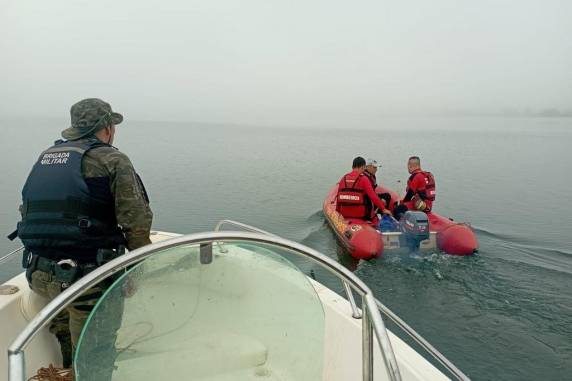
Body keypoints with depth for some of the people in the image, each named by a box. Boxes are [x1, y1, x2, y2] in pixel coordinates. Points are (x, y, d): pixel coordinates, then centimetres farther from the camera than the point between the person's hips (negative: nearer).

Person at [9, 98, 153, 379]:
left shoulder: (45, 157, 13)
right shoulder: (112, 160, -7)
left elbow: (27, 211, 18)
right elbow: (137, 222, -14)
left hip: (37, 274, 7)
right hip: (86, 279, -7)